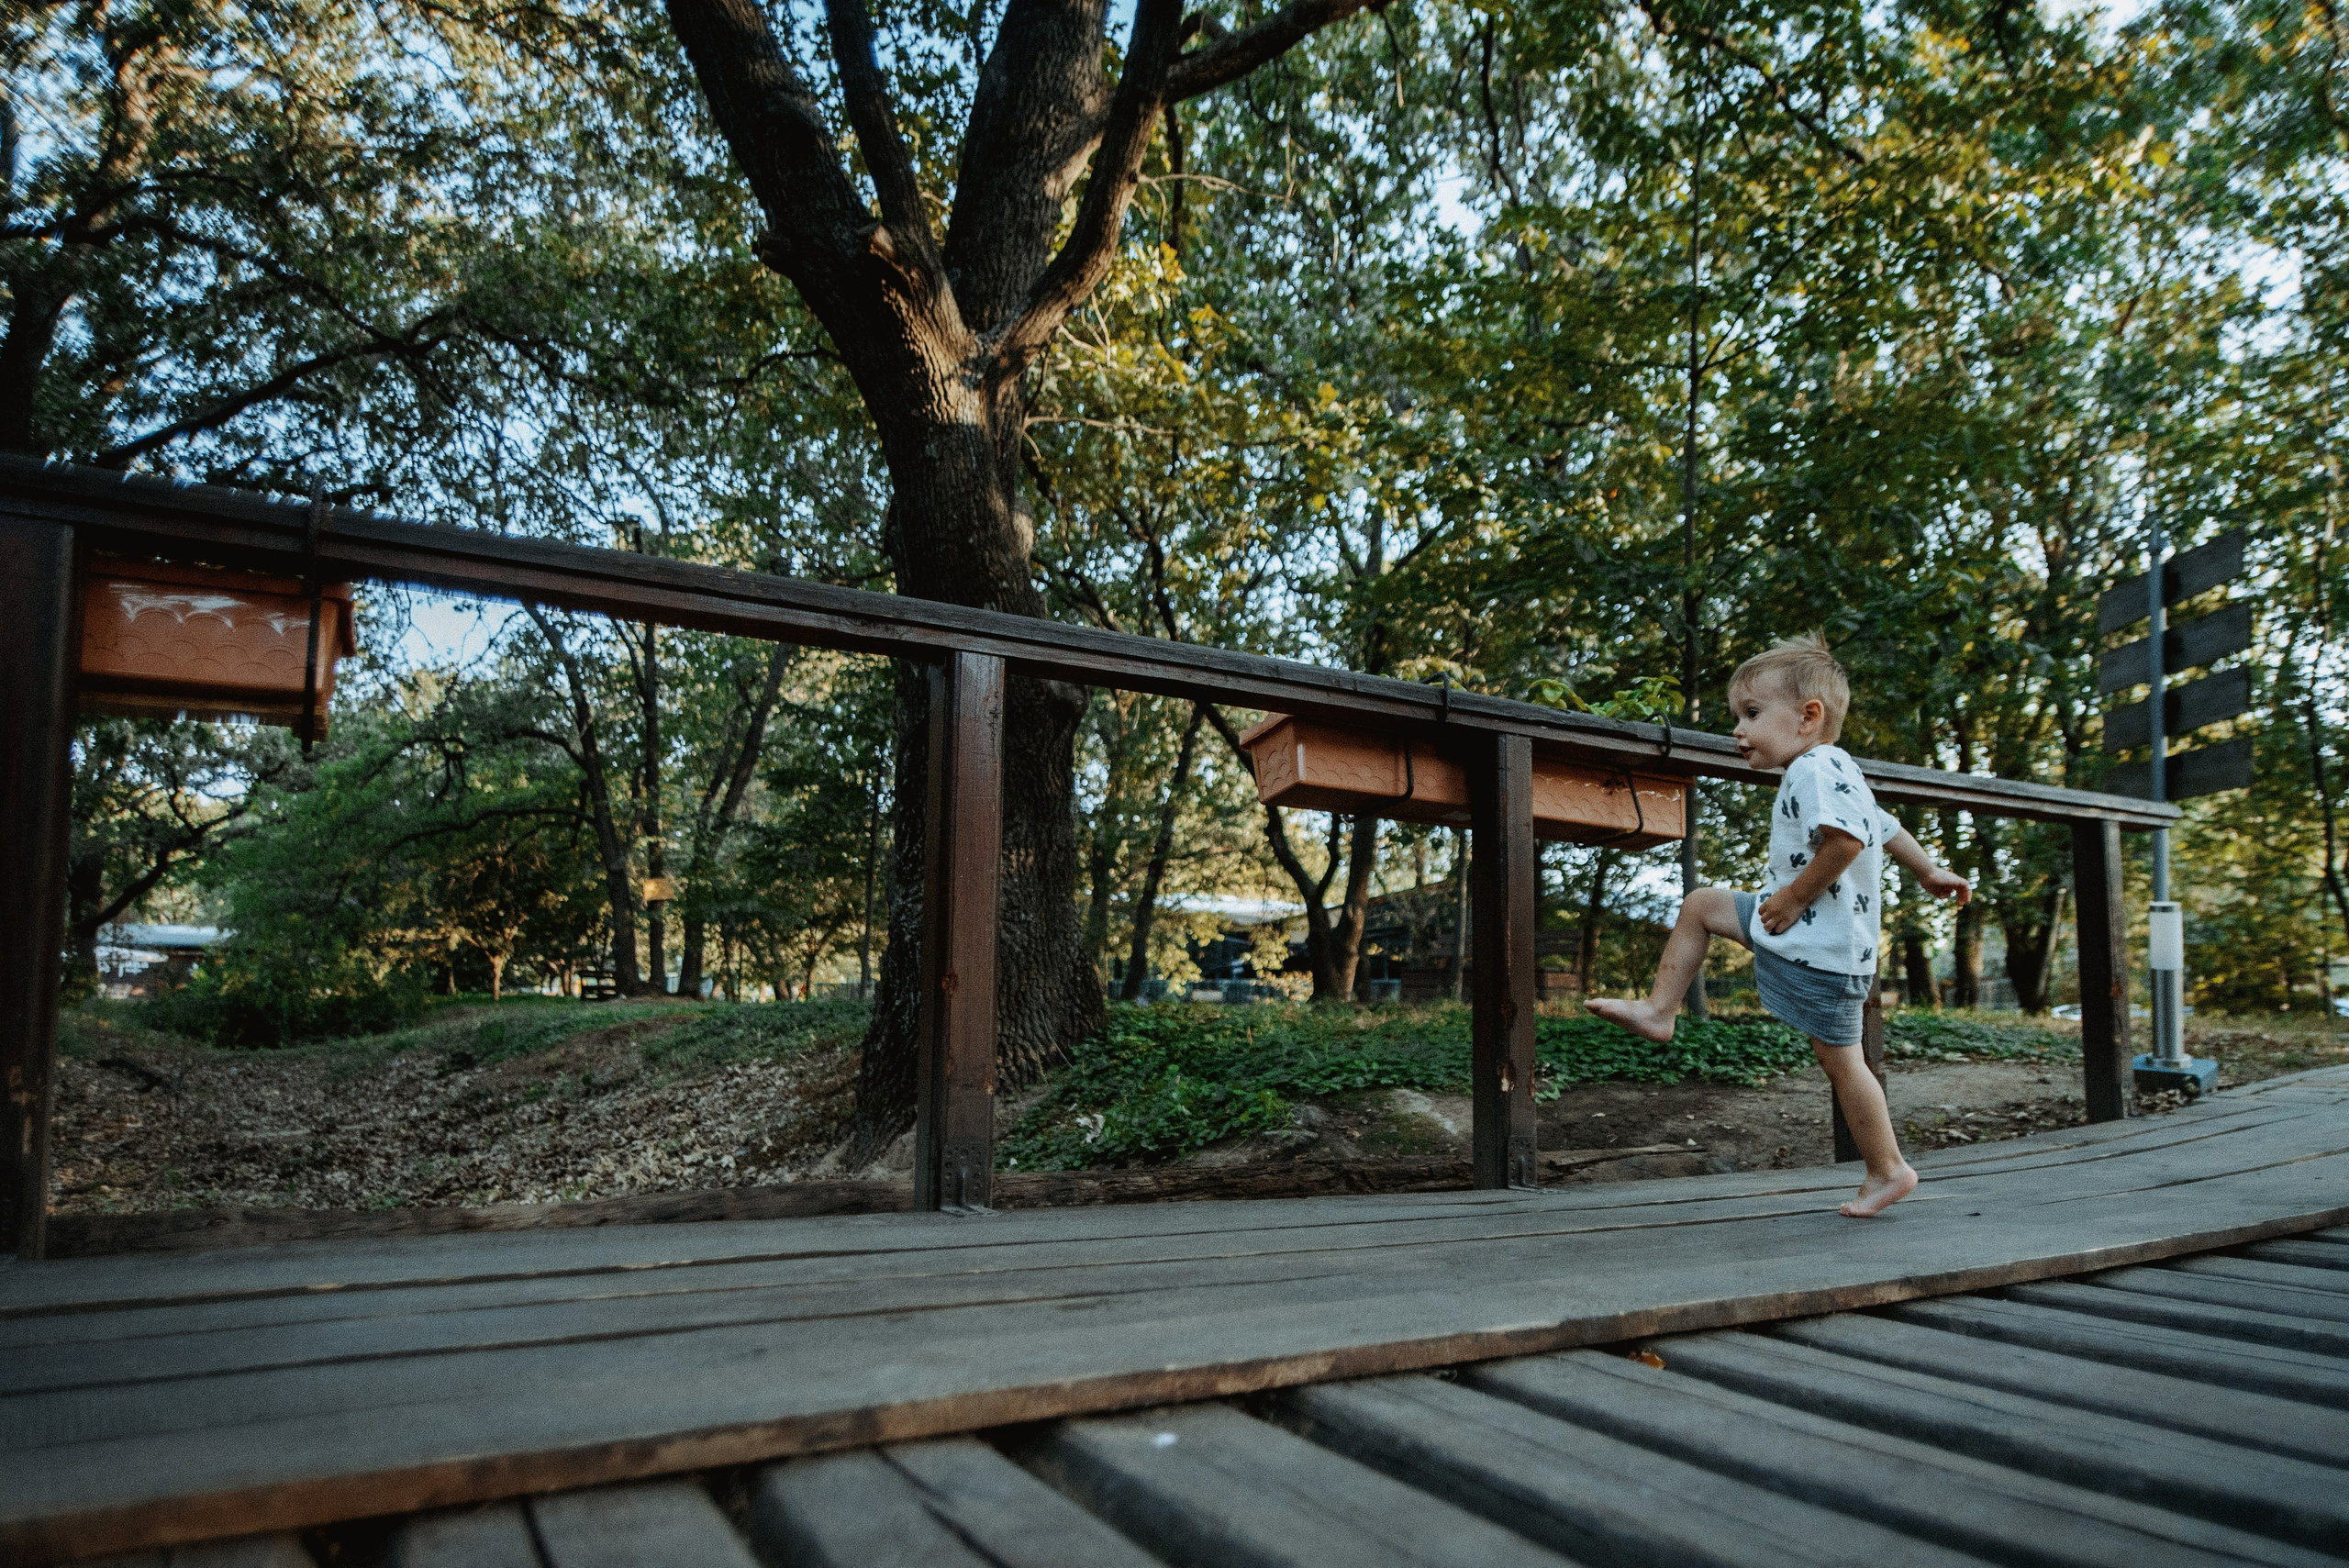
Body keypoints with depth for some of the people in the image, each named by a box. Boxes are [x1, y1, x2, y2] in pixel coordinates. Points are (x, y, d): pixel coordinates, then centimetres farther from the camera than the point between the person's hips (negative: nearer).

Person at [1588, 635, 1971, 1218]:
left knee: (1840, 1060, 1)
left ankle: (1888, 1170, 17)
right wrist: (1930, 873, 38)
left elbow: (1846, 841, -33)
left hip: (1822, 949, -10)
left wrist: (1795, 896, -23)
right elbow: (1887, 828, 26)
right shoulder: (1835, 773, 15)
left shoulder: (1817, 769, -19)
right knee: (1700, 905, 10)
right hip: (1796, 925, 10)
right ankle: (1659, 1012, 12)